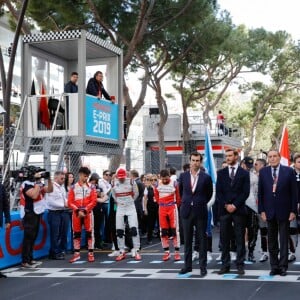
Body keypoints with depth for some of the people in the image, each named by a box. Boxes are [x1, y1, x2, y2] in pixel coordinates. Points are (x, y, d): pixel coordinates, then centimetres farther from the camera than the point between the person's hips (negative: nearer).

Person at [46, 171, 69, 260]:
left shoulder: (62, 187, 13)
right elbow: (51, 202, -18)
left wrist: (67, 203, -2)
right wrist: (63, 205, -13)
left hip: (64, 212, 7)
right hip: (54, 213, -7)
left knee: (64, 233, 12)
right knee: (55, 235, 0)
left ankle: (62, 251, 23)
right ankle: (55, 253, 9)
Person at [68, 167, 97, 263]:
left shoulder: (91, 187, 4)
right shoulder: (73, 187, 6)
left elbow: (94, 201, -4)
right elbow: (70, 202, 0)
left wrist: (84, 210, -12)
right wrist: (78, 210, -13)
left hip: (88, 213, -1)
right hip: (76, 213, 1)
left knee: (89, 232, -1)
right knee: (76, 233, 5)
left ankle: (90, 253, 5)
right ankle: (76, 254, 12)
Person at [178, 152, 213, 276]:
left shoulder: (206, 177, -4)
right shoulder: (183, 176, 3)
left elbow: (209, 193, 10)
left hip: (200, 211, -2)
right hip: (186, 211, 2)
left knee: (202, 239, 3)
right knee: (187, 239, 7)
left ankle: (203, 266, 9)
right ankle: (187, 265, 15)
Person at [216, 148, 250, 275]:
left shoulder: (244, 173, 5)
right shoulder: (221, 173, 10)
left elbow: (246, 192, -2)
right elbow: (218, 192, 5)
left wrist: (235, 205, -10)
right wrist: (226, 205, -7)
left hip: (239, 210, -2)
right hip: (224, 209, 2)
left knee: (240, 239, 2)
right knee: (224, 238, 3)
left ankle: (240, 265, 8)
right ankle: (225, 264, 9)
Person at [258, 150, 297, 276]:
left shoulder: (288, 171, -2)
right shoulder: (263, 172, 4)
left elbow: (293, 192, -2)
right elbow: (260, 193, 5)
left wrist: (293, 211, -6)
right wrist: (262, 210, -1)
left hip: (284, 211, -2)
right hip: (270, 211, 2)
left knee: (284, 240, 4)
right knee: (271, 241, 8)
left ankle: (283, 266, 11)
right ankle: (274, 266, 16)